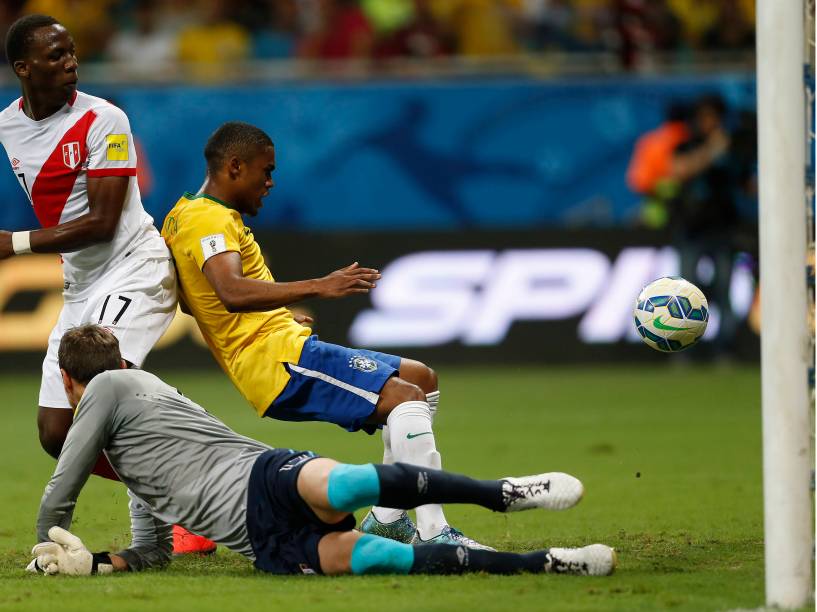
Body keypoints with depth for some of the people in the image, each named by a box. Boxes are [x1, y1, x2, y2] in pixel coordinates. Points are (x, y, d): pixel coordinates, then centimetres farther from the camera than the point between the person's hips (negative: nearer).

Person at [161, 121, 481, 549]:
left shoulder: (182, 215, 21)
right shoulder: (209, 218, -12)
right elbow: (232, 292, -32)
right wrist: (316, 287, -39)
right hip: (279, 357, -11)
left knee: (422, 379, 17)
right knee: (406, 398, -22)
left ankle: (386, 518, 11)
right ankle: (433, 534, -30)